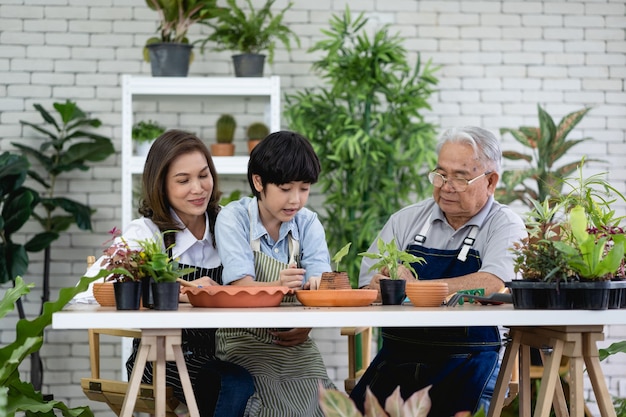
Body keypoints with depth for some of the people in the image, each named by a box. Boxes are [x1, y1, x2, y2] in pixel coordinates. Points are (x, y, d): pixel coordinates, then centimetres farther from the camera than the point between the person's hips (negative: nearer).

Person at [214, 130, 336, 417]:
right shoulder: (234, 219, -6)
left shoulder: (308, 223, 5)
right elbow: (241, 286, -17)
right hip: (247, 343, -4)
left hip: (296, 345, 4)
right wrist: (277, 286, -40)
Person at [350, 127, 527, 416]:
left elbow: (493, 285, -18)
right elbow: (369, 290, 7)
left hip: (465, 364, -3)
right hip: (396, 359, 3)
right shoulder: (405, 221, 14)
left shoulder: (505, 226, 2)